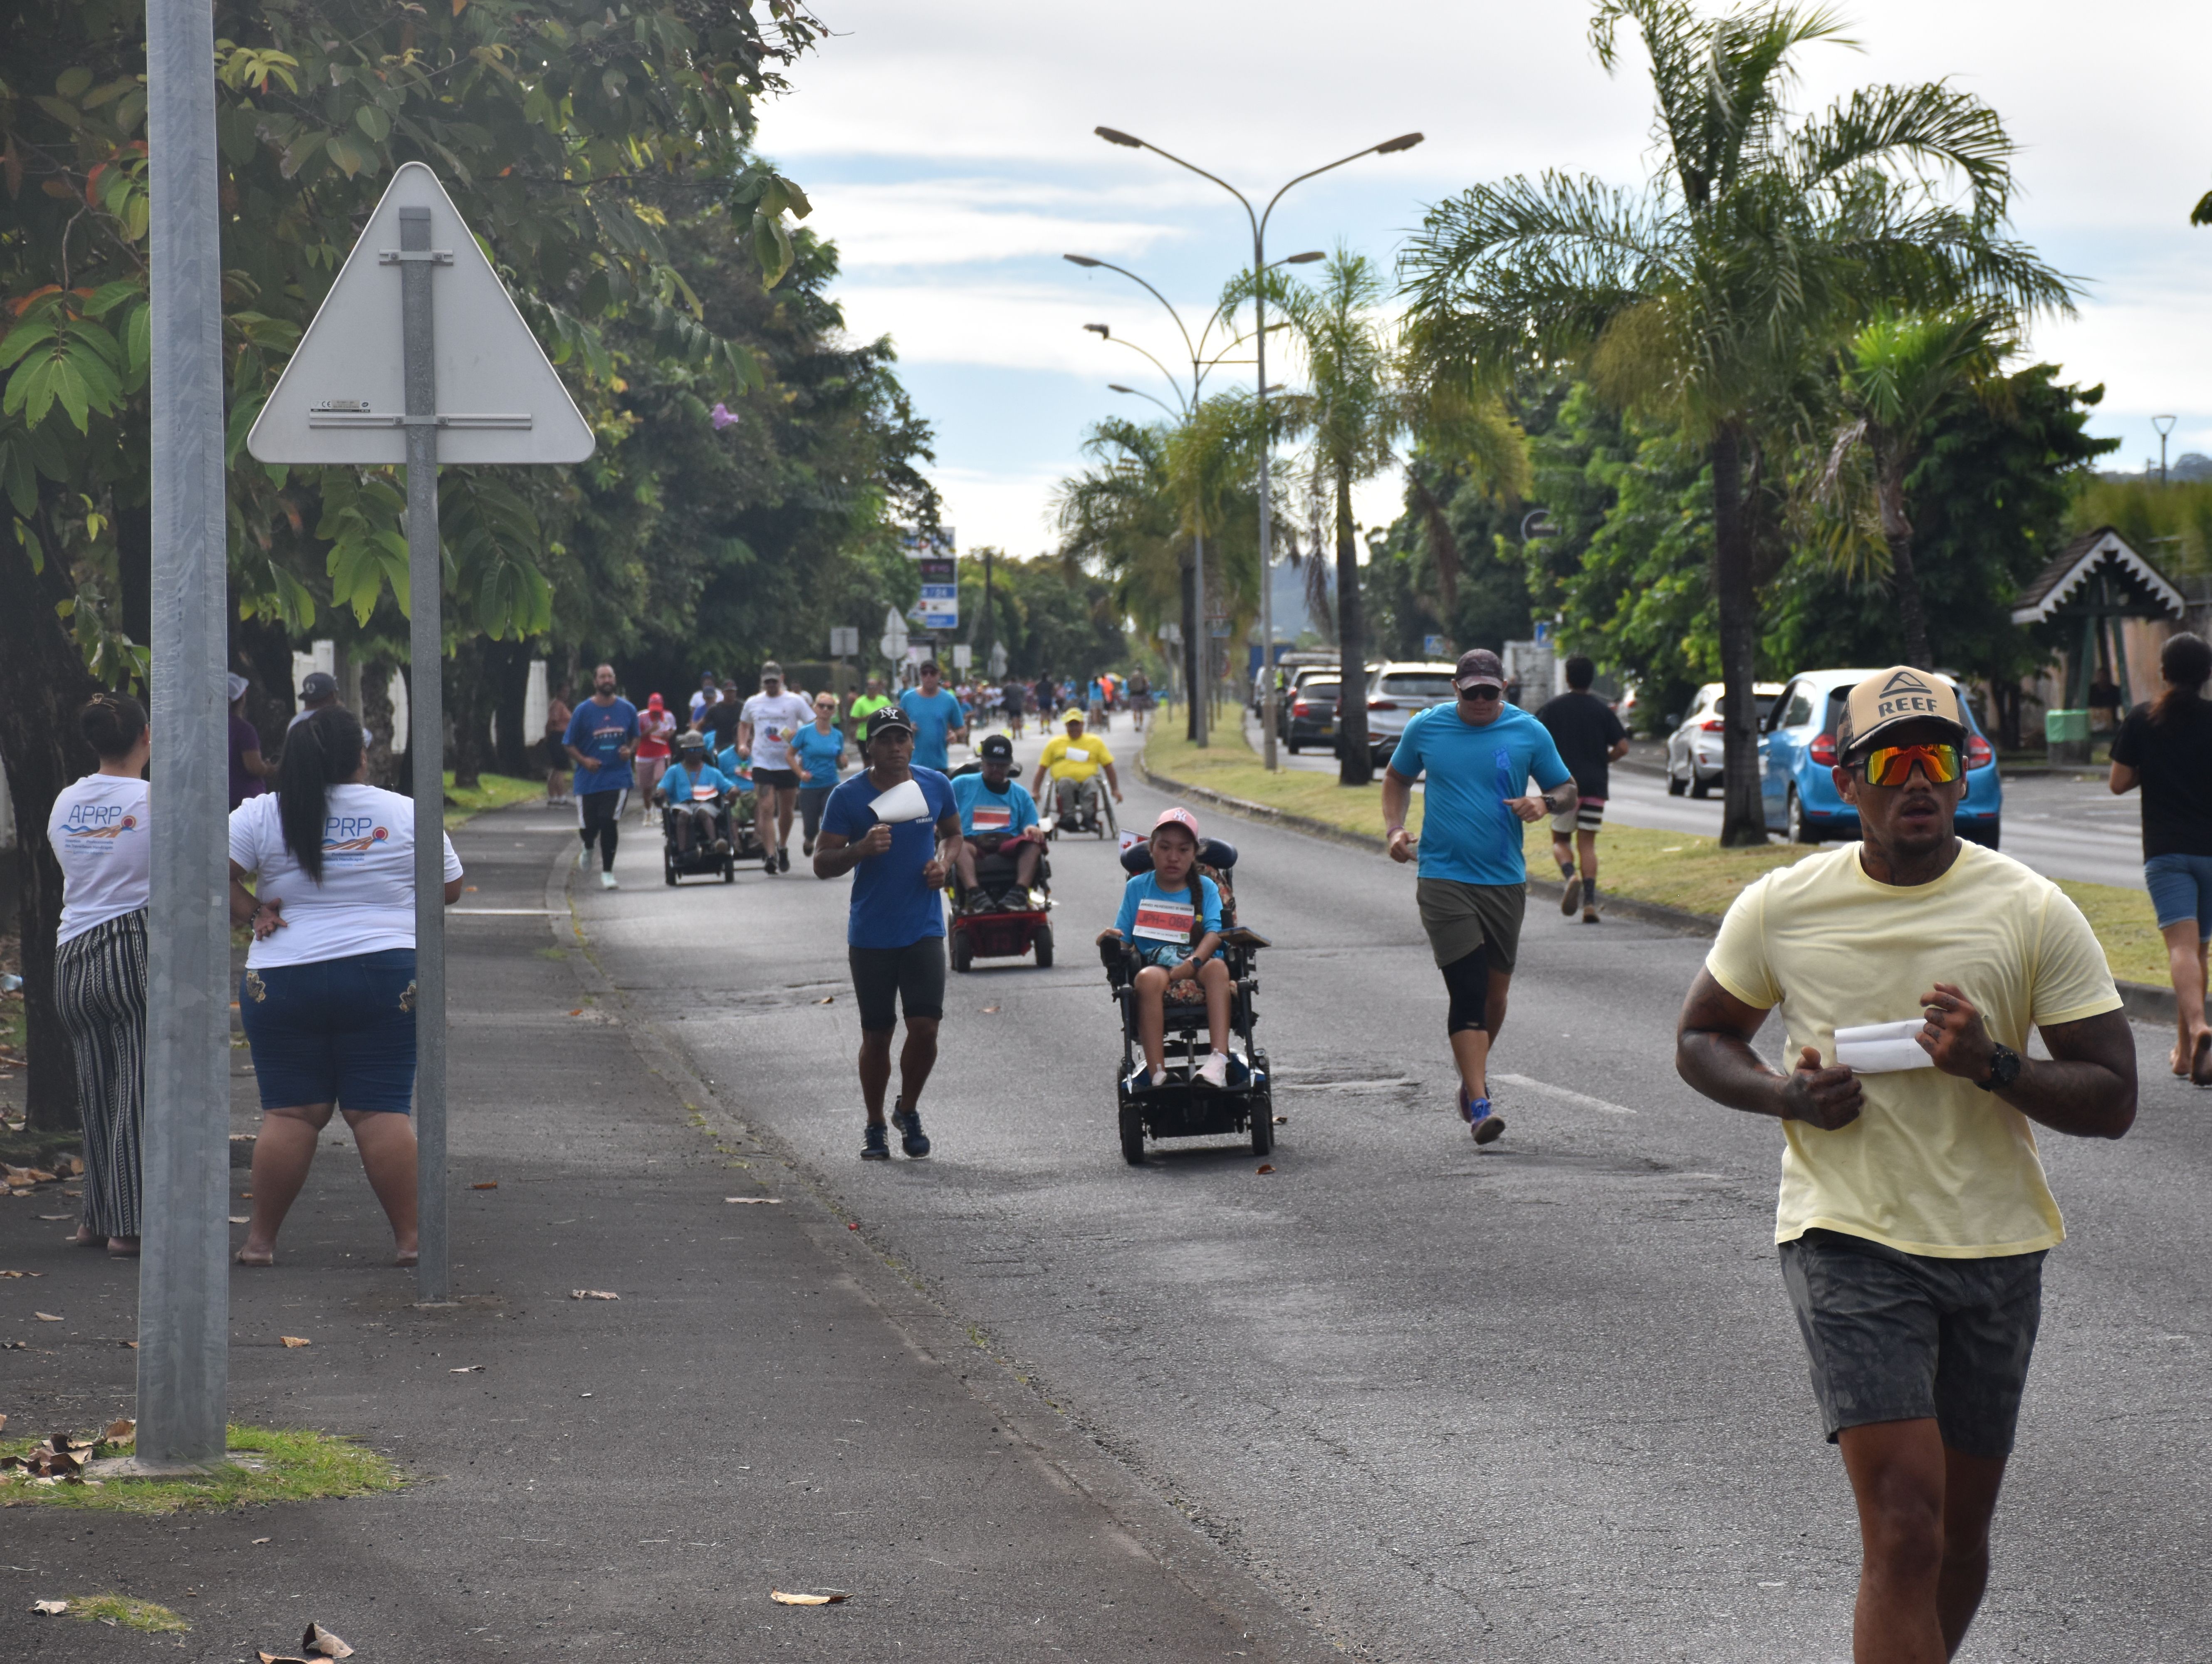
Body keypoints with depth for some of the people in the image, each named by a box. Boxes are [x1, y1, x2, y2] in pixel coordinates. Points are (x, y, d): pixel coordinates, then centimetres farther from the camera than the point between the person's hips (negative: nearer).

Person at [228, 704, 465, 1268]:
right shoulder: (406, 814, 2)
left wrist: (250, 912, 1)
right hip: (386, 979, 0)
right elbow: (450, 889, 12)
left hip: (282, 982, 0)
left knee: (290, 1113, 4)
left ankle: (261, 1240, 5)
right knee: (381, 1112, 1)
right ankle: (408, 1238, 0)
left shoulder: (261, 815, 0)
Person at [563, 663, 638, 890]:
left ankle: (607, 873, 1)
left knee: (609, 822, -11)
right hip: (588, 778, 0)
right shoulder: (583, 711, -3)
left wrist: (630, 750, -4)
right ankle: (588, 848, 41)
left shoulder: (627, 710, 4)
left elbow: (635, 738, 18)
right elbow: (570, 744, 2)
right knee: (587, 826, 2)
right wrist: (584, 760, -15)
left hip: (618, 776, 0)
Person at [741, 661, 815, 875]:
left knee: (786, 811, 11)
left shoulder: (795, 702, 0)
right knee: (767, 809, -12)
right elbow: (744, 724, 26)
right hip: (762, 764, 0)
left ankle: (783, 848, 33)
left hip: (789, 763, 0)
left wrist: (798, 735, -20)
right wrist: (742, 744, 9)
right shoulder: (753, 703, 8)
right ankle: (770, 855, -15)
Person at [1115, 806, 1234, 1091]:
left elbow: (1214, 934, -2)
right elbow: (1123, 937, 10)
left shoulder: (1205, 888, 12)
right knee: (1149, 977, -36)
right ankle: (1157, 1075, -41)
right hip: (1156, 966, 0)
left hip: (1198, 970, 0)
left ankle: (1219, 1059, -48)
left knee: (1217, 968, -35)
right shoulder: (1137, 888, 14)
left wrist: (1192, 963, -20)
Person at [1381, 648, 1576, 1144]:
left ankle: (1473, 1077, 35)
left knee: (1495, 992, 11)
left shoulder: (1529, 732, 2)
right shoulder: (1426, 727, 2)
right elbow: (1398, 777, 19)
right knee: (1467, 990, -13)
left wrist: (1545, 804, -13)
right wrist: (1395, 828, 3)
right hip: (1443, 877, -2)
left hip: (1505, 880, 2)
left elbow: (1568, 791, 10)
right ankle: (1479, 1104, -16)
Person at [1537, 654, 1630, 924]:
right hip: (1596, 785, 2)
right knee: (1587, 844, 5)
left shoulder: (1553, 708, 1)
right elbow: (1622, 747, 0)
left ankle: (1570, 876, -21)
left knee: (1560, 840, 10)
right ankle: (1590, 902, -7)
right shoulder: (1602, 710, 4)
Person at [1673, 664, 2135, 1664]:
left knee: (1961, 1530, 13)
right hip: (1847, 1240, -2)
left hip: (1994, 1246, 2)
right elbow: (1700, 1040, 13)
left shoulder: (2034, 913, -3)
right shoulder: (1781, 908, -2)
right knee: (1905, 1524, -16)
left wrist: (1995, 1065, -21)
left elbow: (2112, 1101, -3)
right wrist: (1785, 1094, -8)